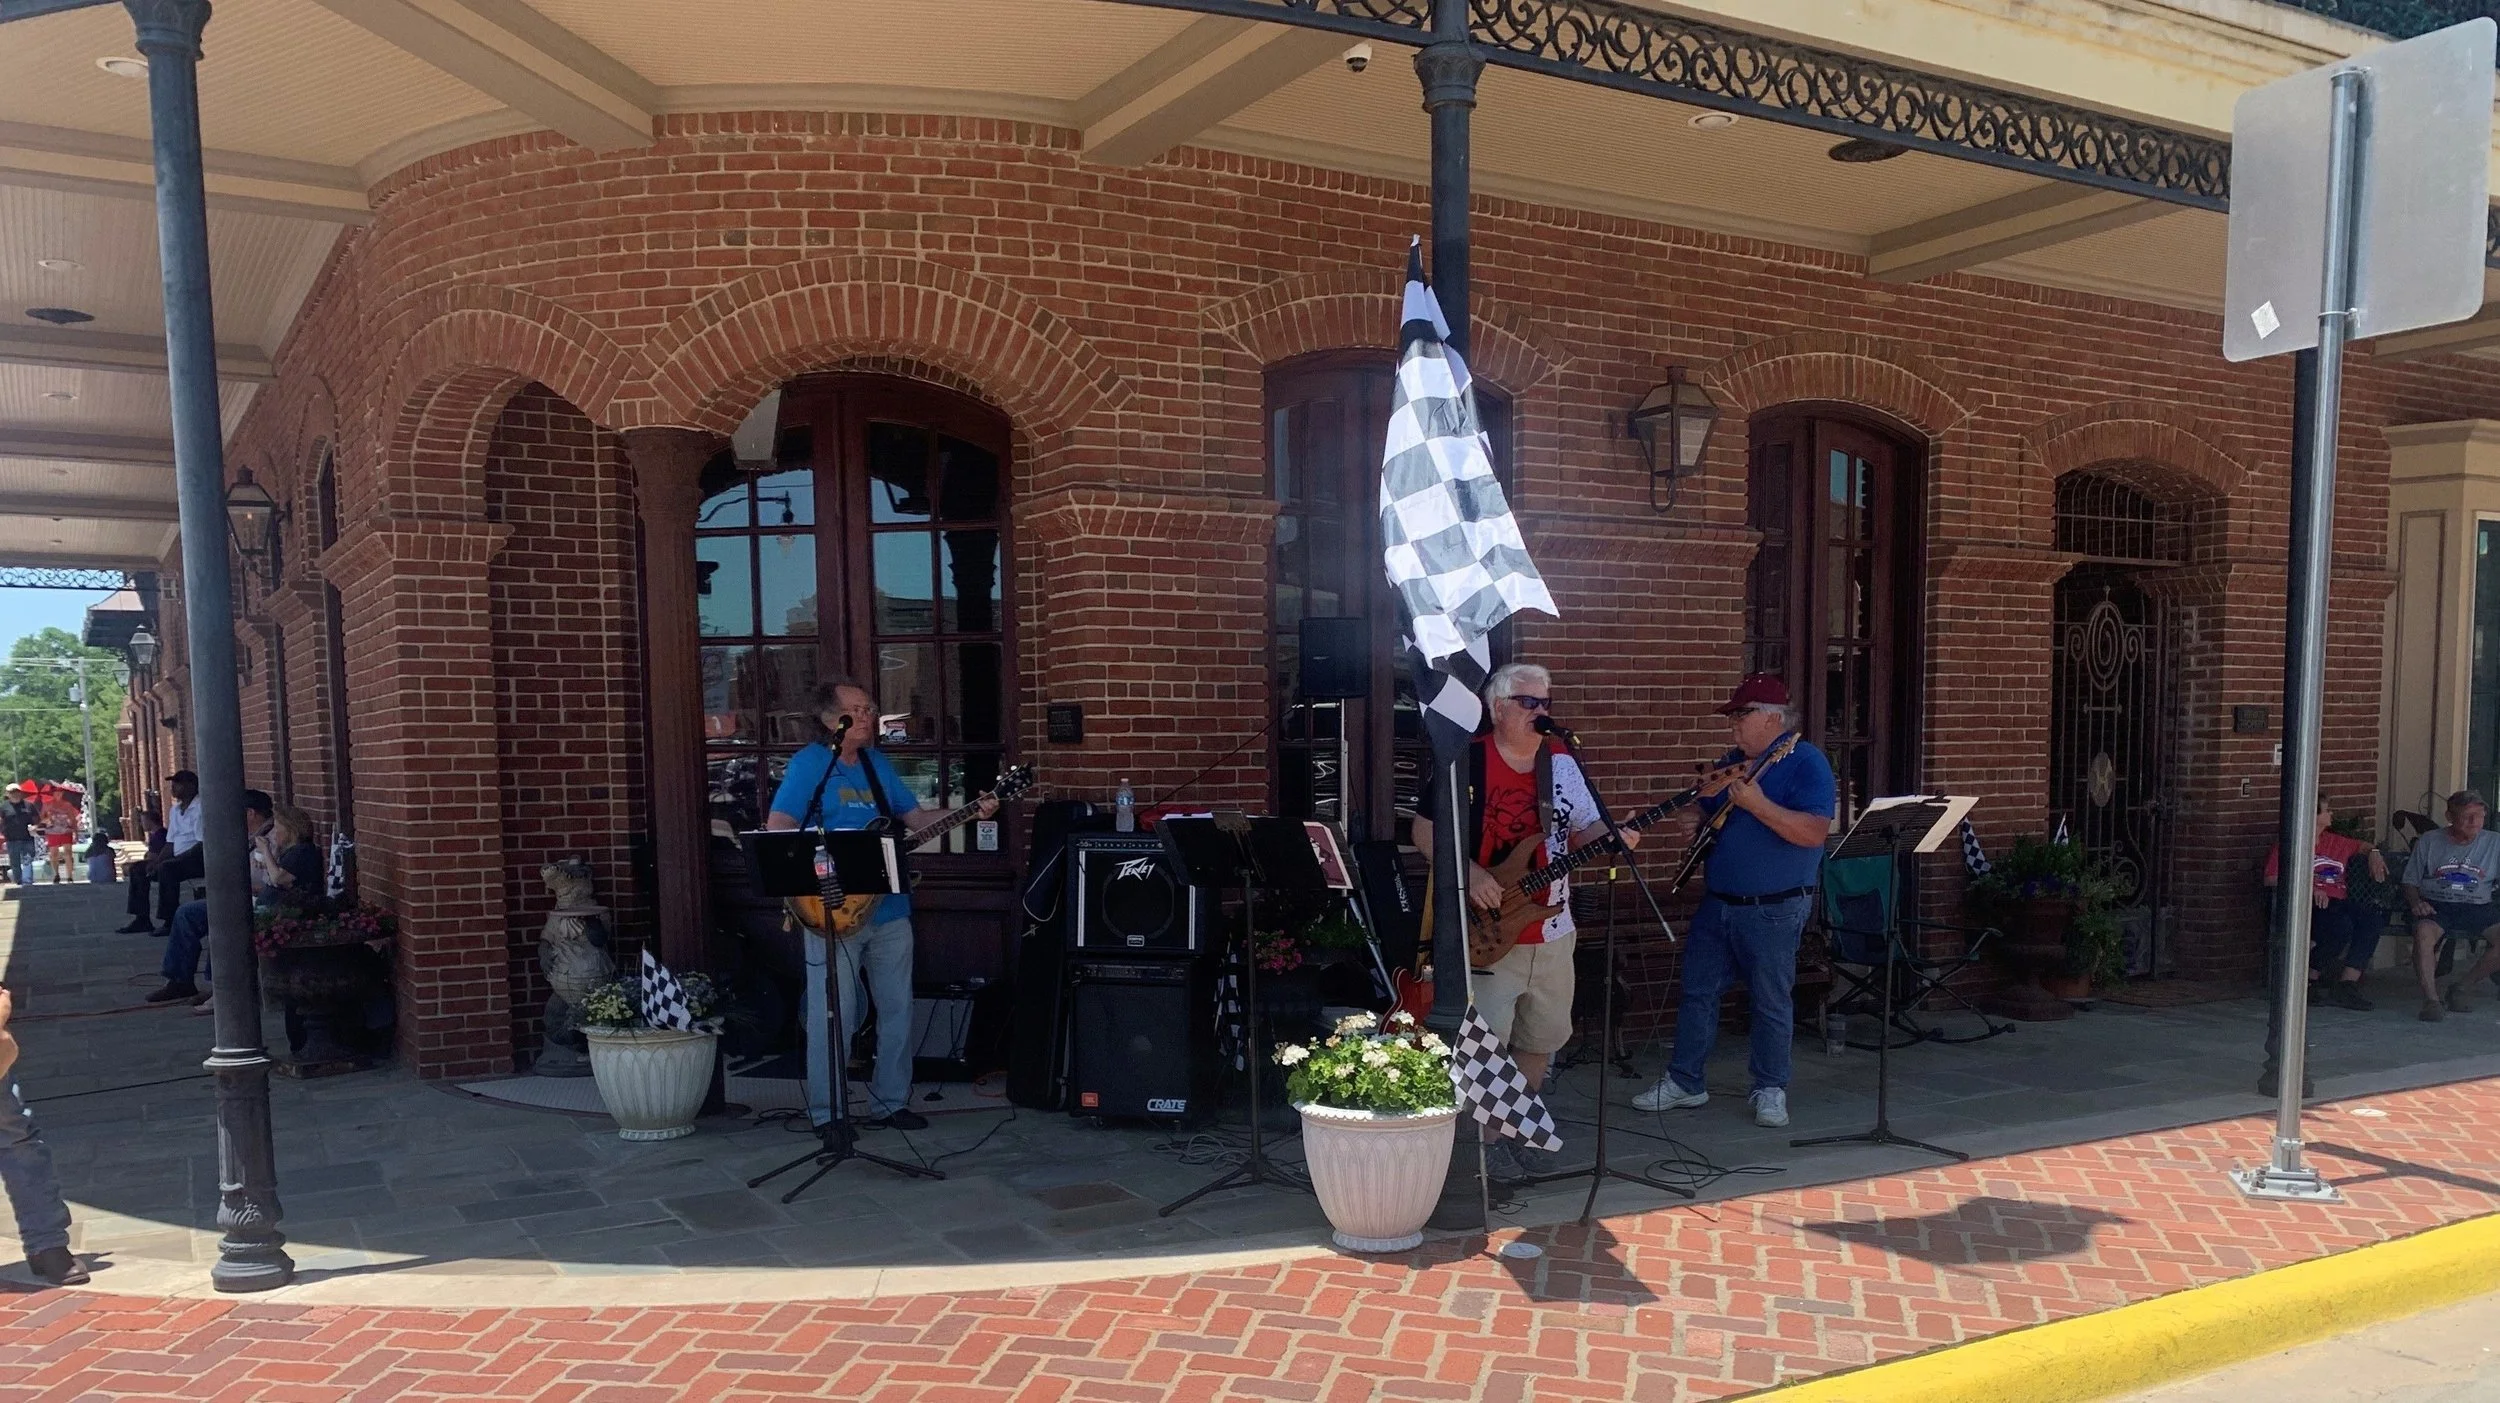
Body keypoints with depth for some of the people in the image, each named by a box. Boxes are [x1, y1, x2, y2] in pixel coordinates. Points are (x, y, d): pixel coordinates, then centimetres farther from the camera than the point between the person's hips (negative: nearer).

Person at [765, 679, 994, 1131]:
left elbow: (917, 818, 14)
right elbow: (777, 830, -13)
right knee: (836, 1017, -1)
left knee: (897, 1011, 9)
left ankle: (891, 1102, 21)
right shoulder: (807, 764, -6)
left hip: (890, 909, 6)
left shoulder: (878, 762, 12)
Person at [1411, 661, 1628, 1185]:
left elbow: (1584, 828, 13)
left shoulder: (1562, 763, 7)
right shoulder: (1467, 762, -10)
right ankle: (1490, 1142, 7)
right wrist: (1470, 872, -20)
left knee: (1544, 1035, 15)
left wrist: (1612, 837, -9)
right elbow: (1424, 829, -8)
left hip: (1551, 930, 6)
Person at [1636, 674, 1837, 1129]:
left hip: (1773, 909, -7)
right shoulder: (1731, 762, 12)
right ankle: (1683, 1082, 19)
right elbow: (1699, 818, 19)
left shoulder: (1806, 763, -11)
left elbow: (1814, 833, -23)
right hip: (1717, 901, 7)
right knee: (1697, 991, 10)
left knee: (1772, 1001, 4)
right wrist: (1710, 793, -3)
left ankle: (1771, 1089, 18)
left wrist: (1757, 803, -28)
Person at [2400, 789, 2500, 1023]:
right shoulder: (2429, 841, 8)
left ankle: (2461, 988, -6)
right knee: (2424, 931, -36)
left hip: (2476, 907, 2)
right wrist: (2416, 902, -9)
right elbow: (2411, 881, 11)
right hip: (2436, 905, -2)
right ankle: (2431, 998, -35)